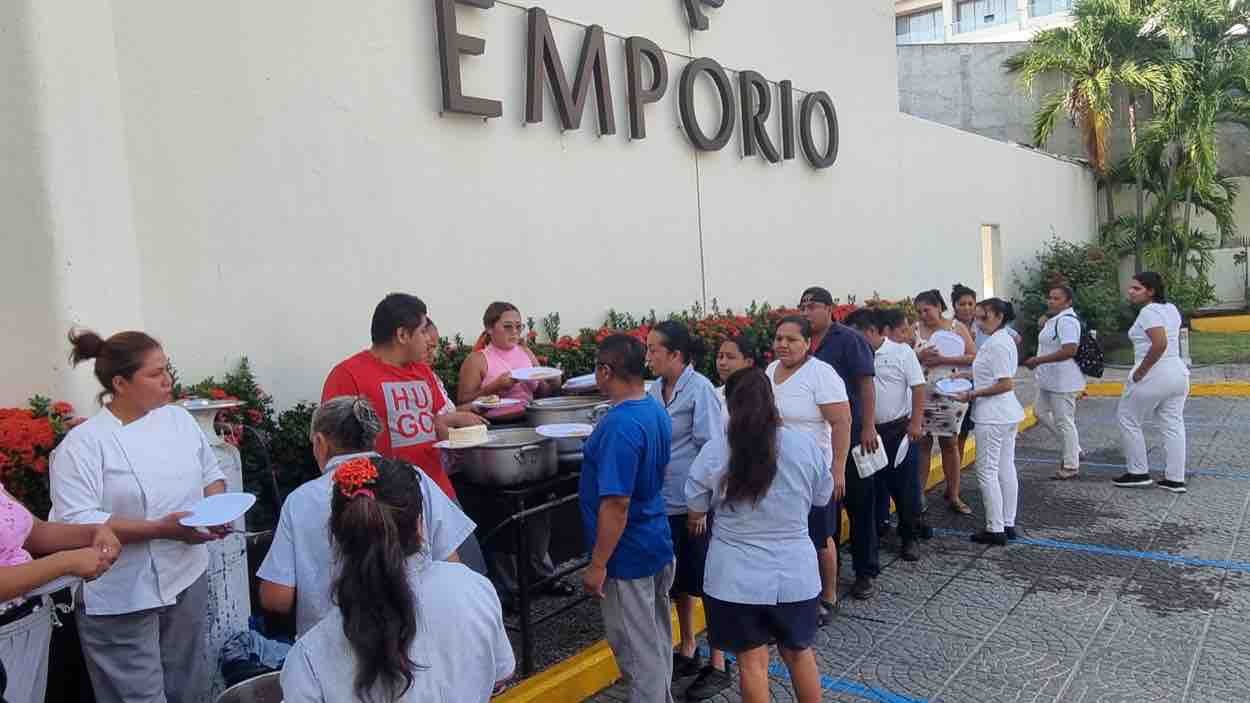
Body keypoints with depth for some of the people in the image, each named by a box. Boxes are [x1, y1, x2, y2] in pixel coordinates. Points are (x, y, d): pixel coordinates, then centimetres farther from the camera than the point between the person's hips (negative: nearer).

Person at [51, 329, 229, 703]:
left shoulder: (178, 417, 3)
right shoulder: (83, 443, -14)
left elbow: (210, 474, 12)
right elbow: (77, 523, -21)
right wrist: (162, 529, -26)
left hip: (188, 579, 5)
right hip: (124, 598, -5)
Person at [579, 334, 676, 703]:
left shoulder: (619, 426, -26)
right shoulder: (656, 410, 3)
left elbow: (616, 503, -26)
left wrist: (598, 564, -20)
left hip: (628, 555, -9)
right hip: (656, 545, 9)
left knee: (638, 649, 6)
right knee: (657, 640, 22)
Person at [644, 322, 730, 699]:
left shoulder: (700, 389, -16)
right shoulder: (655, 389, 3)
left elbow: (712, 447, -18)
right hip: (666, 501, 7)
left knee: (707, 583, 6)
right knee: (679, 581, 19)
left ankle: (718, 665, 20)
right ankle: (687, 650, 36)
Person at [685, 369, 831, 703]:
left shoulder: (715, 452, -13)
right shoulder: (806, 444, -9)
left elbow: (695, 512, -2)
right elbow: (823, 497, 7)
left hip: (738, 577, -2)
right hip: (795, 573, 2)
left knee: (752, 660, 11)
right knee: (799, 652, 21)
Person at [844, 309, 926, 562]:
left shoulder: (901, 352, -5)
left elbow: (918, 388, -7)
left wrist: (915, 423, -12)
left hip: (900, 430, -3)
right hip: (871, 432, 3)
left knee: (906, 486, 3)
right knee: (875, 485, 10)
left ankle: (909, 538, 15)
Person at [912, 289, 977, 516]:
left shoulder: (958, 328, 0)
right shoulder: (914, 330, 1)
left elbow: (974, 357, -6)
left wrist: (944, 359, -16)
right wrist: (919, 356, -20)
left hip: (952, 395, 0)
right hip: (923, 396, 0)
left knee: (950, 443, 8)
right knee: (923, 443, 5)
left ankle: (953, 496, 18)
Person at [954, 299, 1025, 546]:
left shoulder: (996, 344, -19)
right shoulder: (1005, 339, 11)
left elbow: (1006, 384, -23)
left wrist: (973, 394, -18)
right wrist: (966, 376, 13)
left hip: (993, 416, -10)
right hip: (1008, 412, 10)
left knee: (987, 471, -2)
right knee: (1006, 468, 13)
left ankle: (995, 529, 3)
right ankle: (1008, 524, 20)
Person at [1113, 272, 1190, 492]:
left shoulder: (1149, 312, -16)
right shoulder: (1171, 308, 12)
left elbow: (1160, 343, -29)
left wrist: (1140, 371, -20)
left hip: (1153, 376, -9)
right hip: (1178, 372, 9)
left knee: (1128, 420, 7)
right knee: (1173, 425, 11)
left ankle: (1138, 473, 12)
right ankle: (1176, 479, 15)